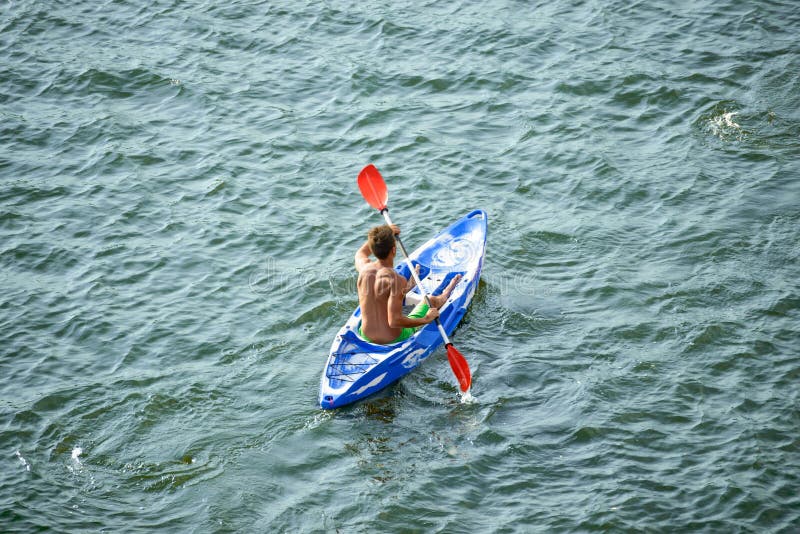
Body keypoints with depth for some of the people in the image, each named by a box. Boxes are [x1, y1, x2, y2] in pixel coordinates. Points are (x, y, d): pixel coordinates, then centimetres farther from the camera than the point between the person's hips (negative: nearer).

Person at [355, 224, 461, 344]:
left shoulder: (364, 268, -11)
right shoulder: (396, 280, -29)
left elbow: (360, 253, 17)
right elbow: (394, 322, -31)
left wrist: (384, 234, 15)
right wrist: (426, 319, -20)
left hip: (366, 335, 5)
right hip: (394, 339, -5)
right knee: (431, 300, 23)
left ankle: (409, 286, 66)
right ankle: (443, 297, 57)